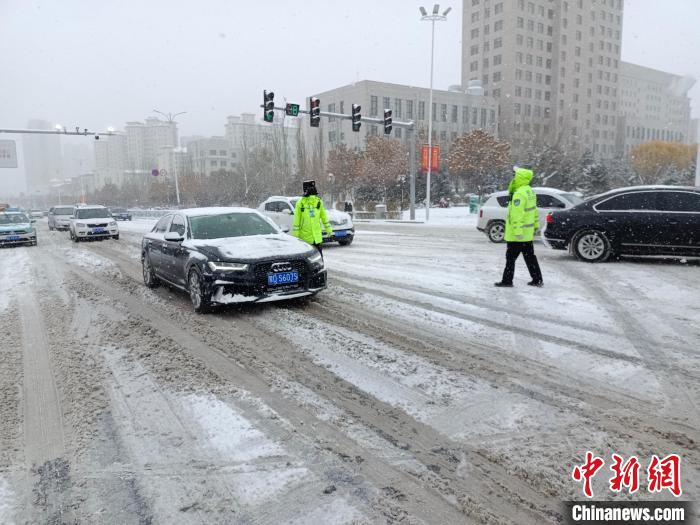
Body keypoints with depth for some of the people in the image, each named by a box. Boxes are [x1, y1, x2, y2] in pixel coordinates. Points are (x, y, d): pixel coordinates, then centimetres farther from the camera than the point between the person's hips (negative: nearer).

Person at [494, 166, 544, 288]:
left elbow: (516, 215, -25)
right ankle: (537, 279, 19)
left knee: (510, 257, 0)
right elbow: (534, 210, 18)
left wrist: (517, 231, -27)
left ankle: (507, 280, 5)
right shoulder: (530, 191, 11)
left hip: (516, 234, -9)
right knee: (530, 256, 15)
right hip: (528, 233, 10)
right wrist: (536, 224, 24)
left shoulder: (519, 193, -21)